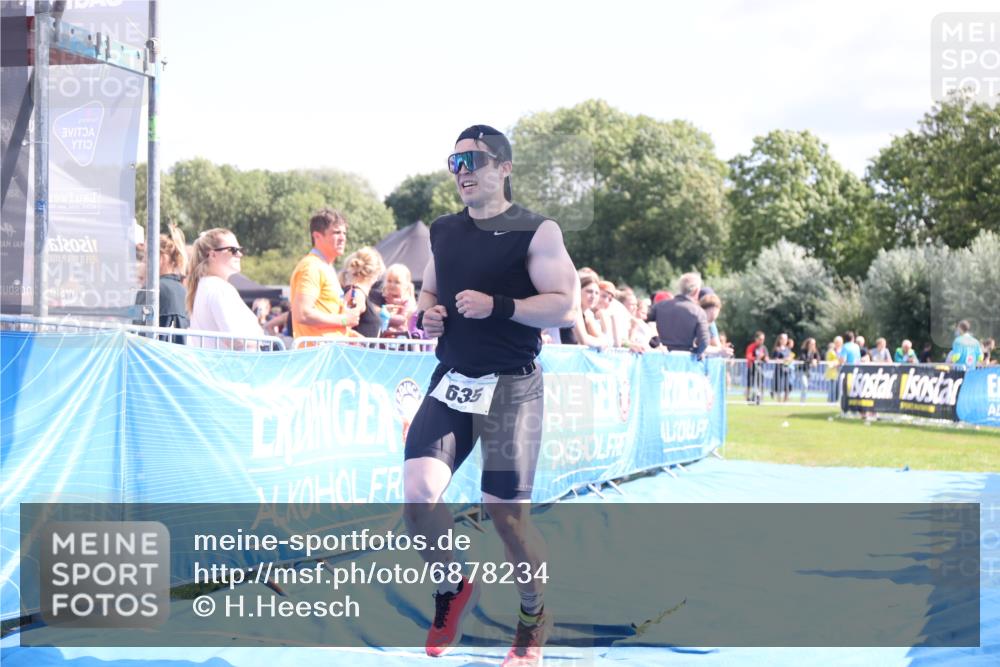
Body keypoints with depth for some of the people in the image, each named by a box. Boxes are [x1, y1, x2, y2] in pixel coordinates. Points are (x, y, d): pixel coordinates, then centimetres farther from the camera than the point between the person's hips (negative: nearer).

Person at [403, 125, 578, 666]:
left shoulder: (537, 232, -6)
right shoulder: (443, 231, 12)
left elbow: (566, 307, -12)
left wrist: (497, 306, -22)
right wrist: (427, 315, 2)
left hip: (510, 387, -4)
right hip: (451, 381, 5)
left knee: (507, 513, -3)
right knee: (418, 495, -13)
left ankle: (534, 616, 24)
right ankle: (452, 588, 15)